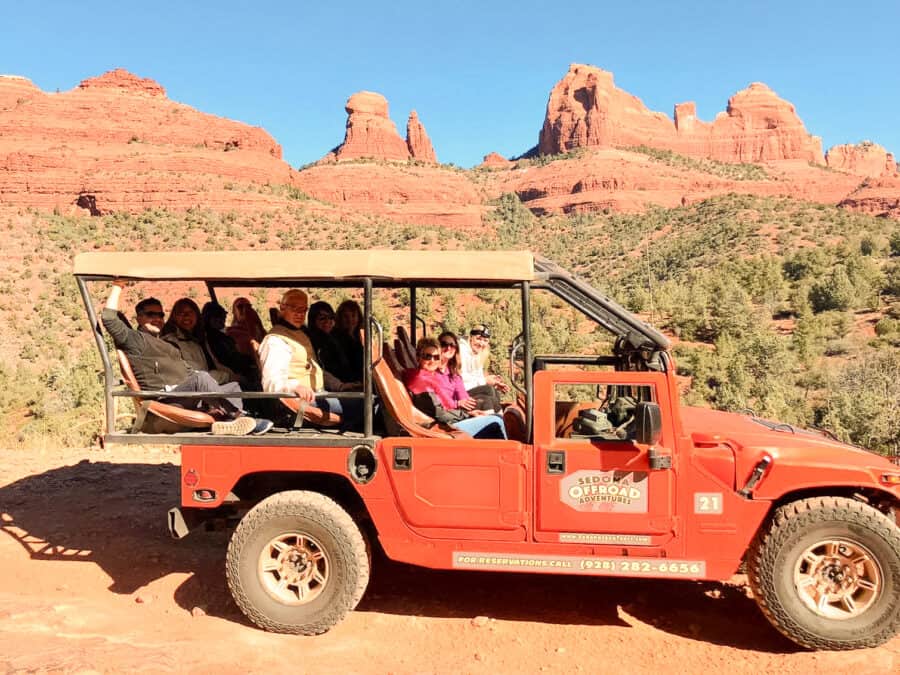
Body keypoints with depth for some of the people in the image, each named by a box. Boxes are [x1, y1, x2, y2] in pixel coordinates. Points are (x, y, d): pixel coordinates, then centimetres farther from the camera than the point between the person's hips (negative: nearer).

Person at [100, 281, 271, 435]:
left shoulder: (168, 345, 34)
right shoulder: (135, 340, 9)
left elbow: (187, 373, 24)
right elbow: (108, 318, -9)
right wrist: (117, 287, -1)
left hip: (191, 398, 9)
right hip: (165, 400, -9)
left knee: (233, 386, 2)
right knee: (201, 377, -33)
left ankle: (225, 423, -27)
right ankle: (238, 416, -32)